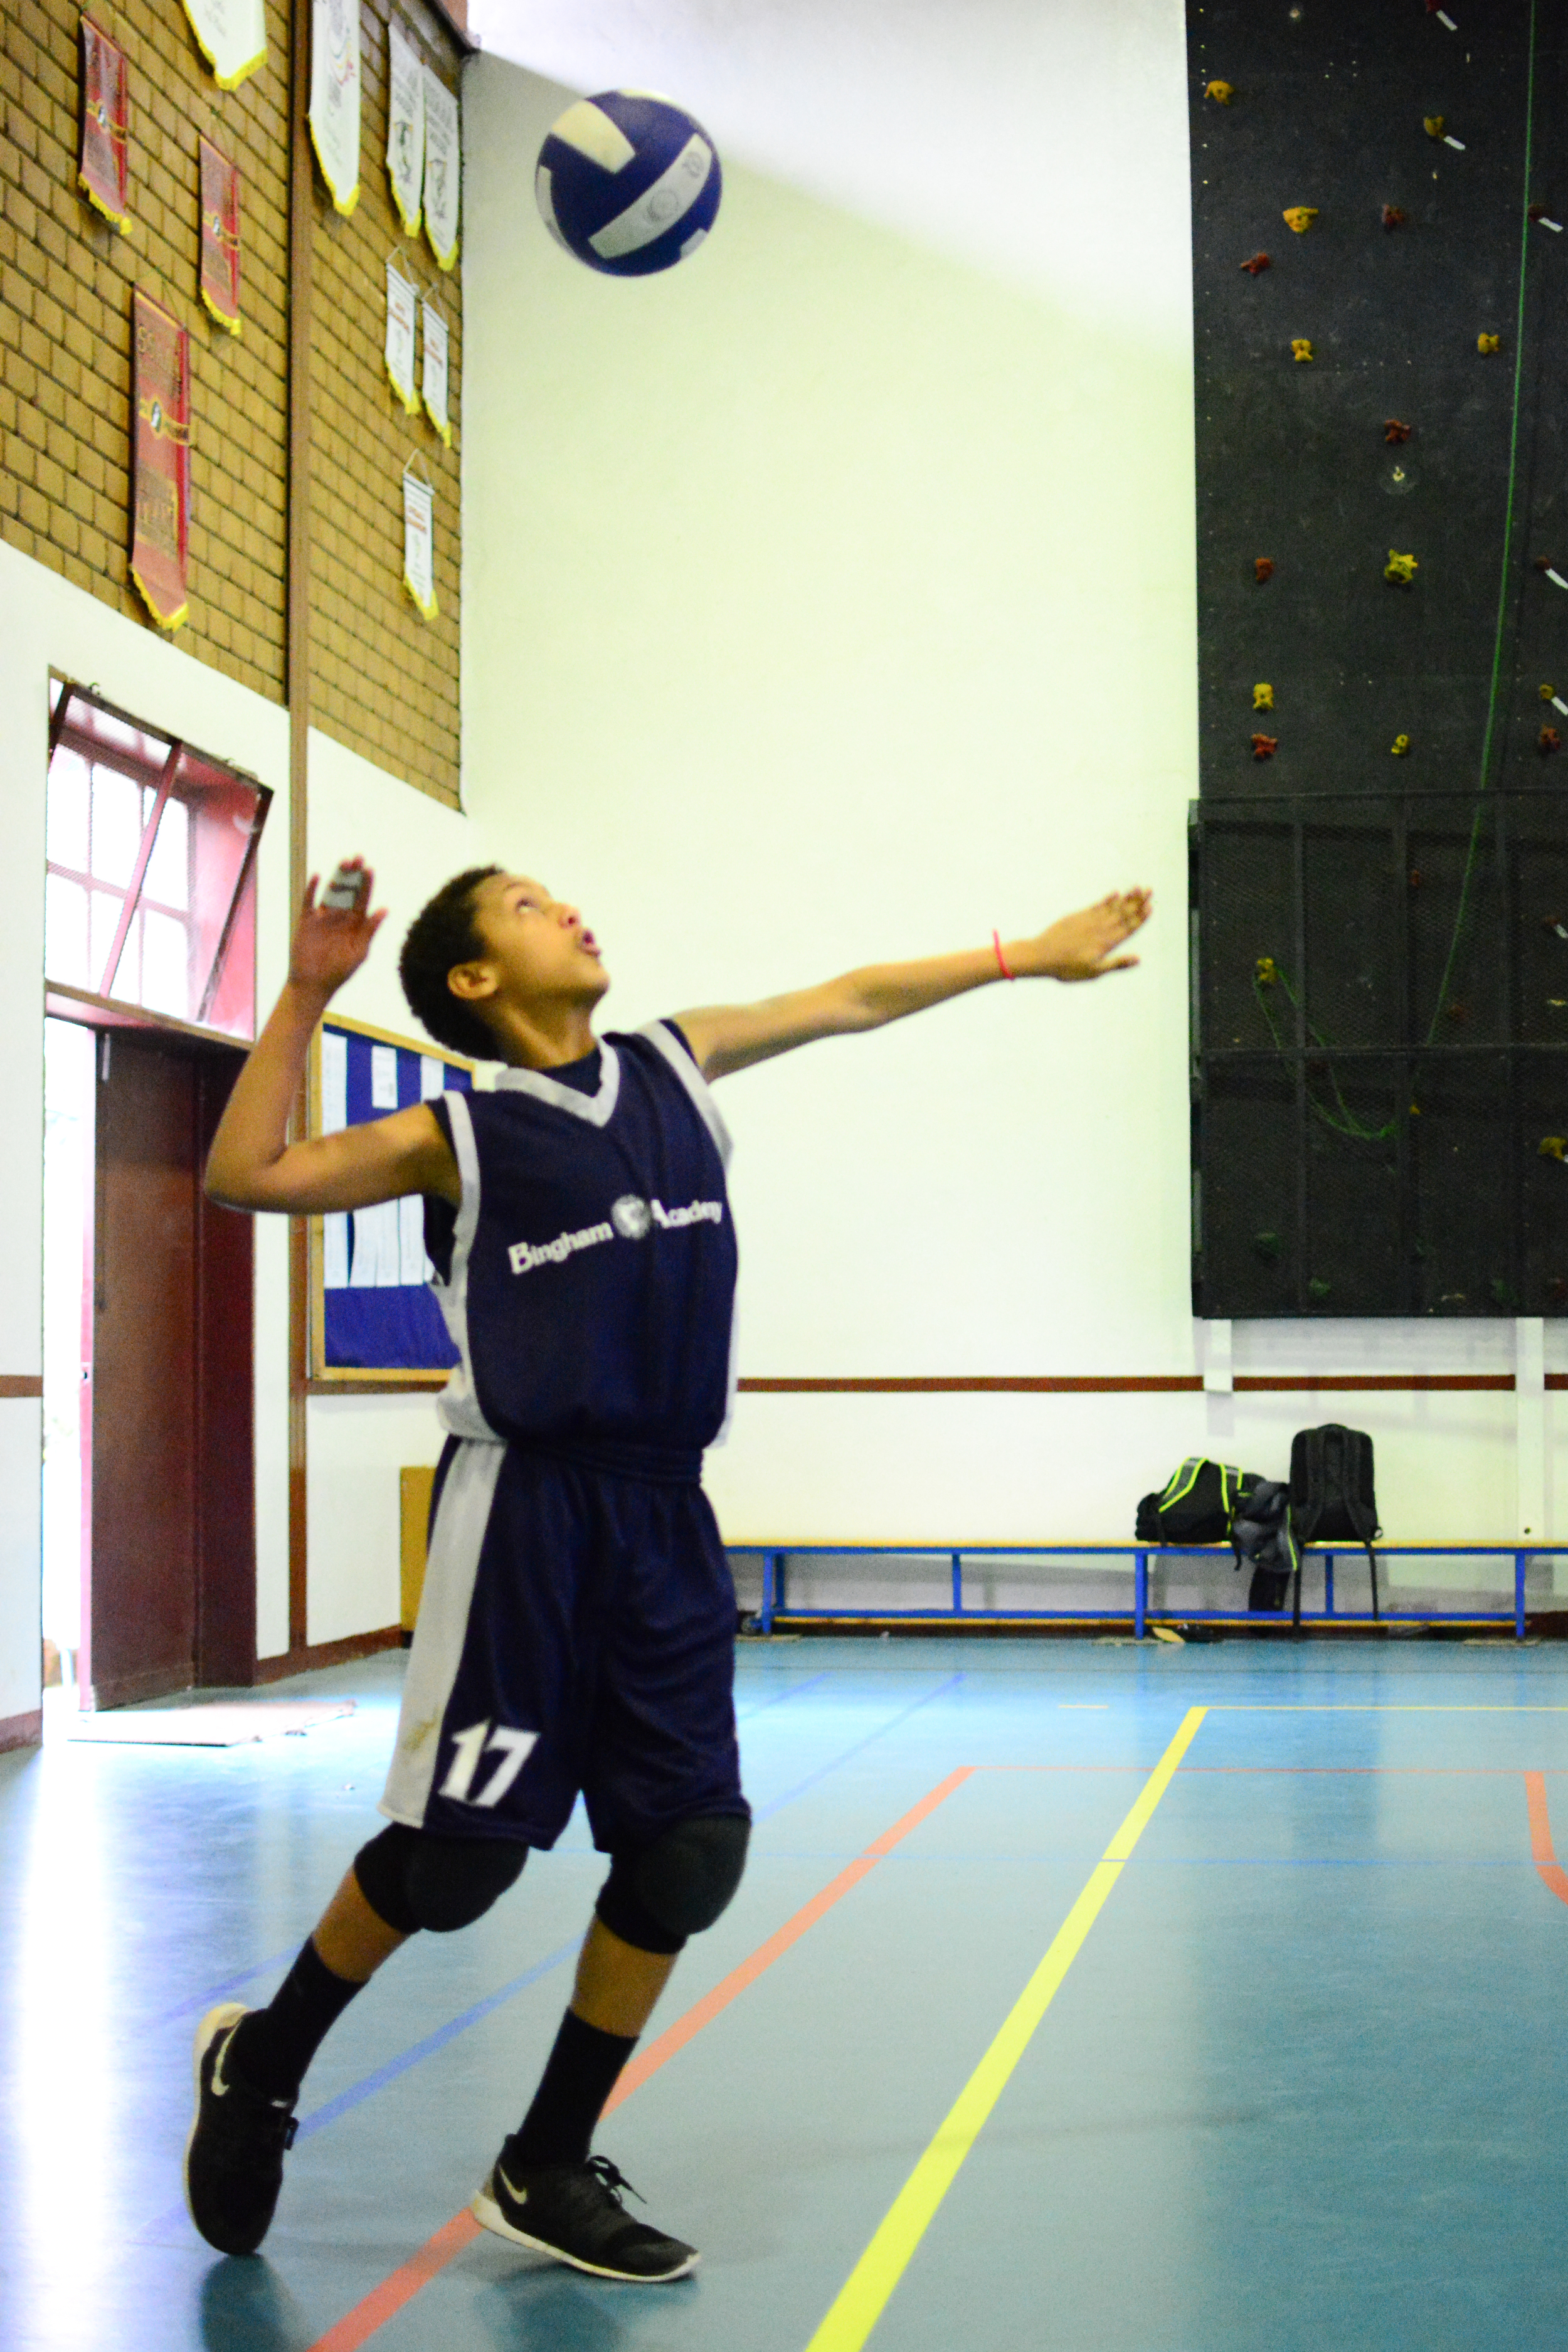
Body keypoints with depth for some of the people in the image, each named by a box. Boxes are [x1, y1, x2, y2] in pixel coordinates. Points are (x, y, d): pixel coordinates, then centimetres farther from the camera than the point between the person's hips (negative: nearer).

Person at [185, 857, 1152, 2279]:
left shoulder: (675, 1066, 13)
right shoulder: (466, 1138, 0)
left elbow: (849, 1001, 22)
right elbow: (247, 1175, -5)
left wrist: (1032, 956, 27)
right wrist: (307, 995, -12)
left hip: (663, 1516, 5)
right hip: (524, 1511, -5)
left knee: (690, 1850, 0)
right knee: (457, 1851, -5)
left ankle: (547, 2171, 16)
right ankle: (258, 2064, 22)